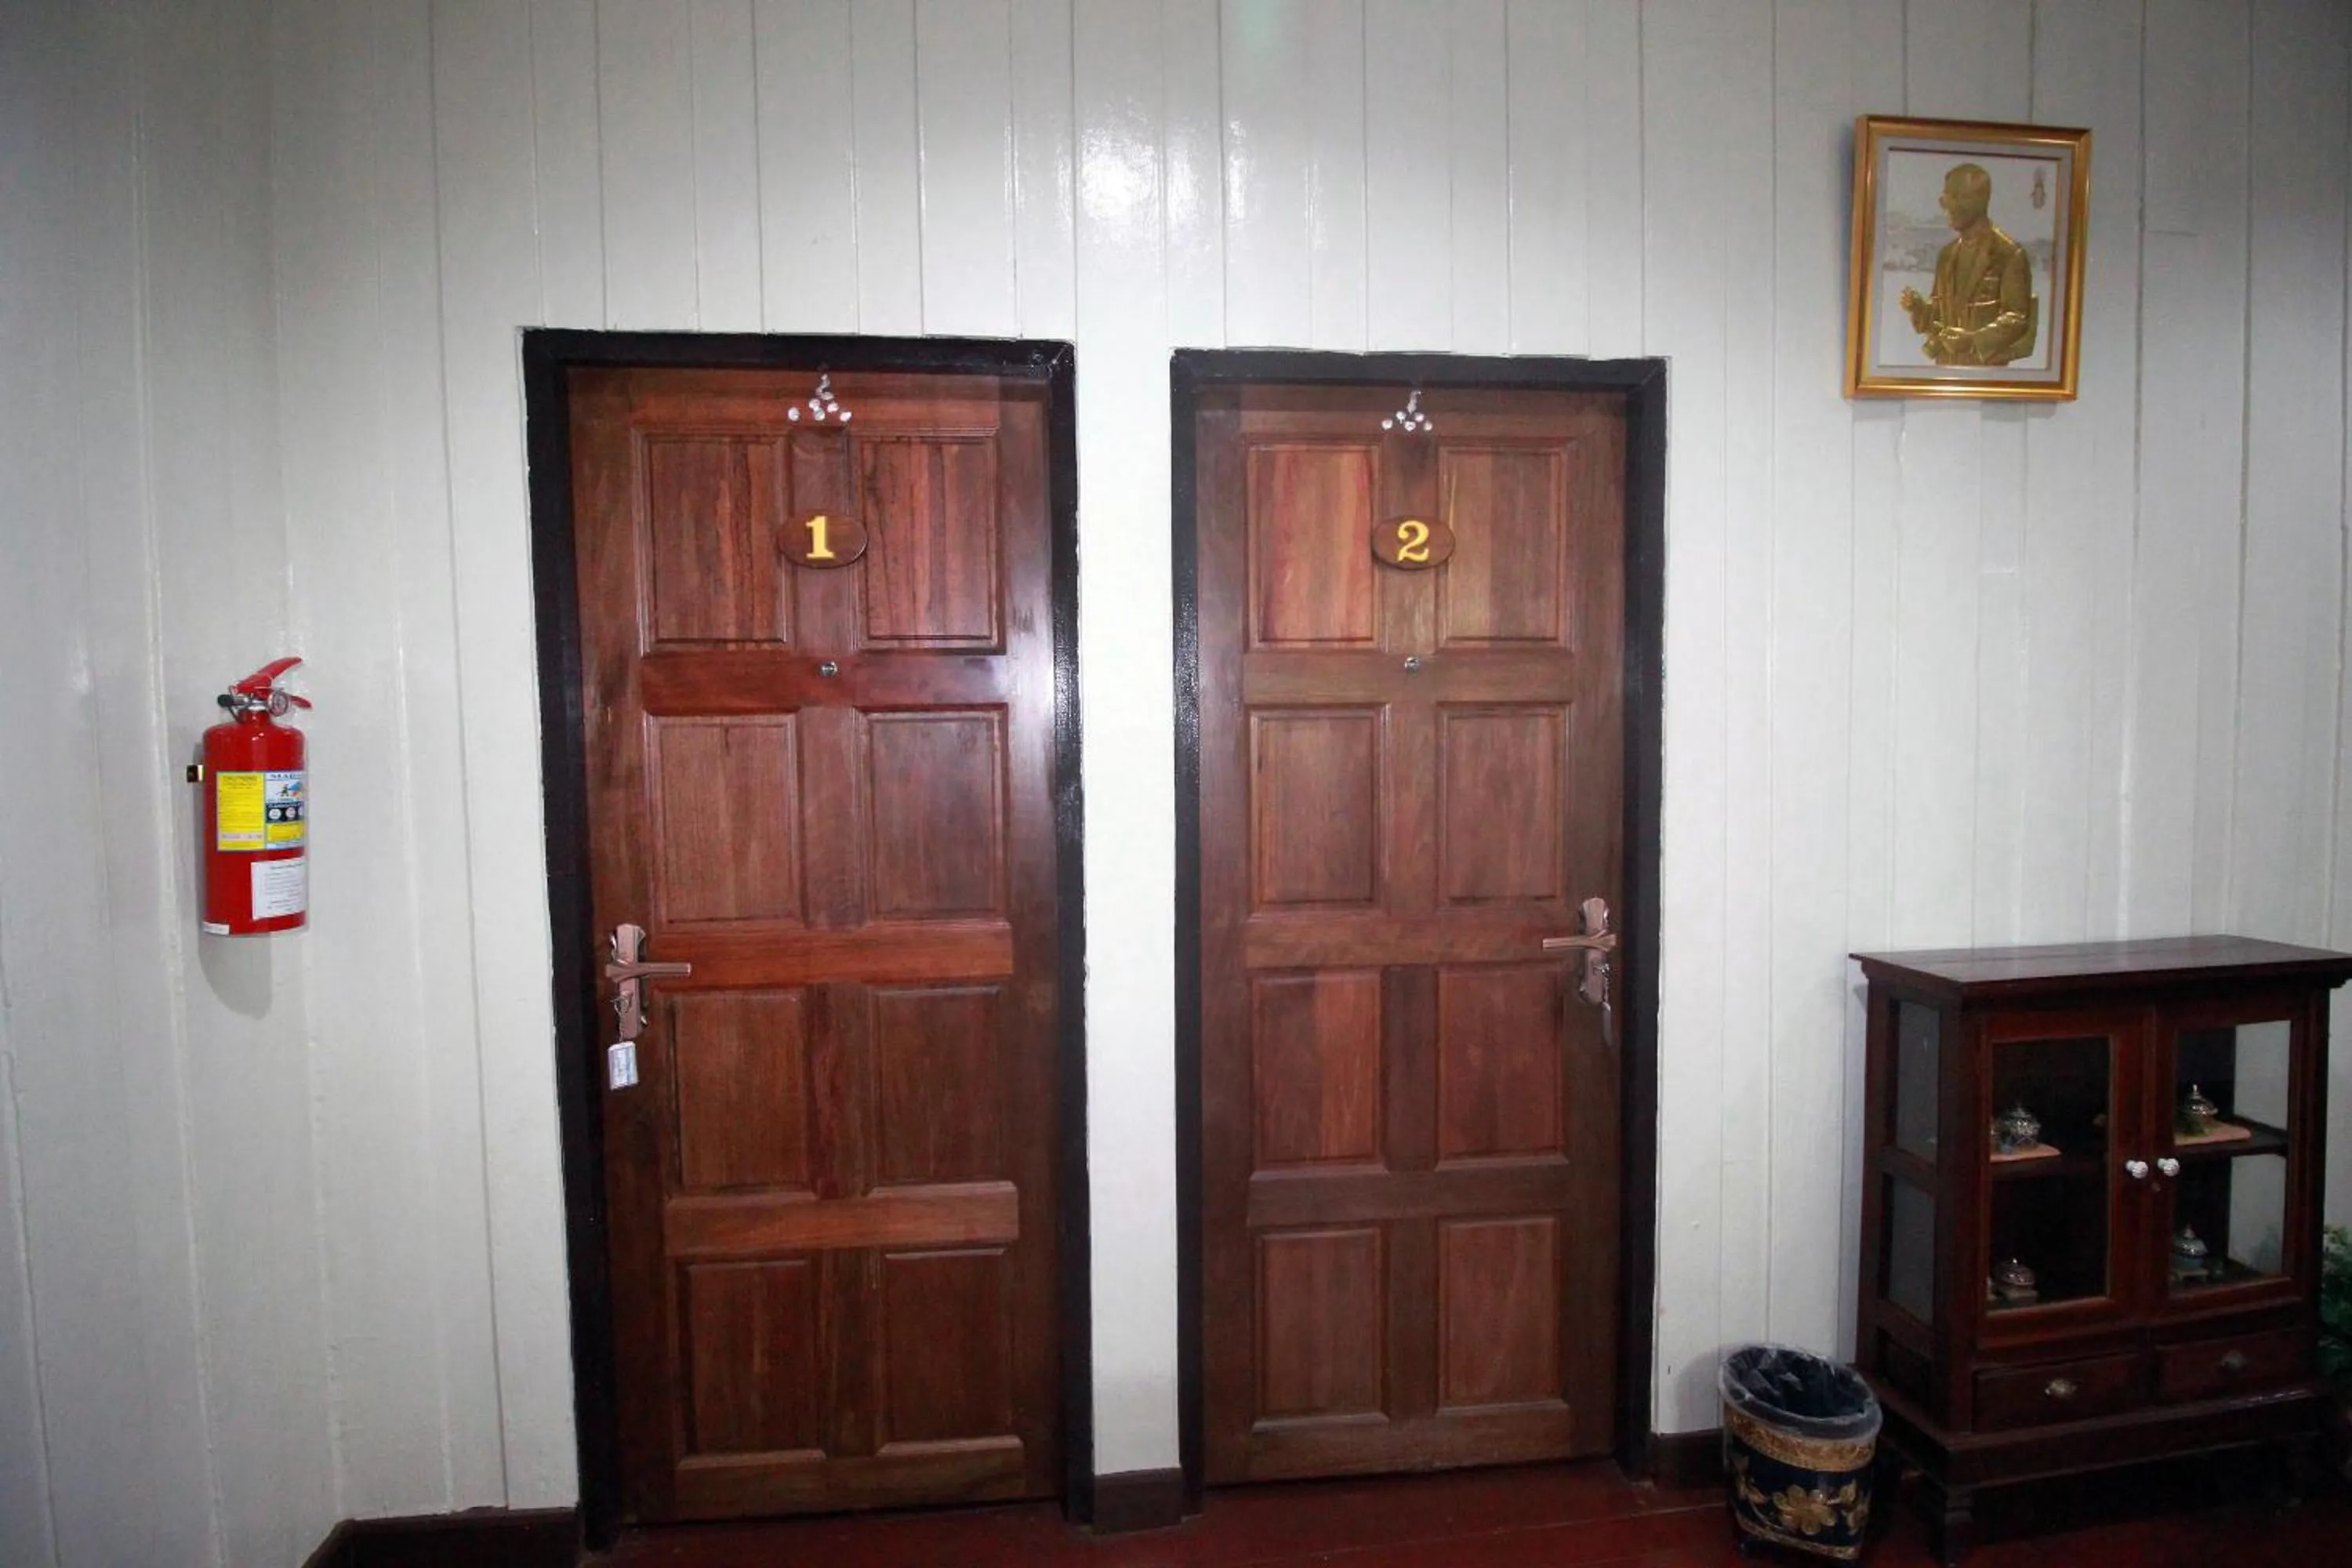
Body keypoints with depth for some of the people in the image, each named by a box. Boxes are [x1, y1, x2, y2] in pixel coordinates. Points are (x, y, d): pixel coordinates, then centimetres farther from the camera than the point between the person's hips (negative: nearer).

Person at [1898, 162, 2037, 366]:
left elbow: (2016, 319, -11)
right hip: (1945, 365, 6)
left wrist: (1972, 340, -23)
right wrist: (1917, 306, -3)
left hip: (1986, 369, -6)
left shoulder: (2009, 254, -7)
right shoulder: (1948, 252, 13)